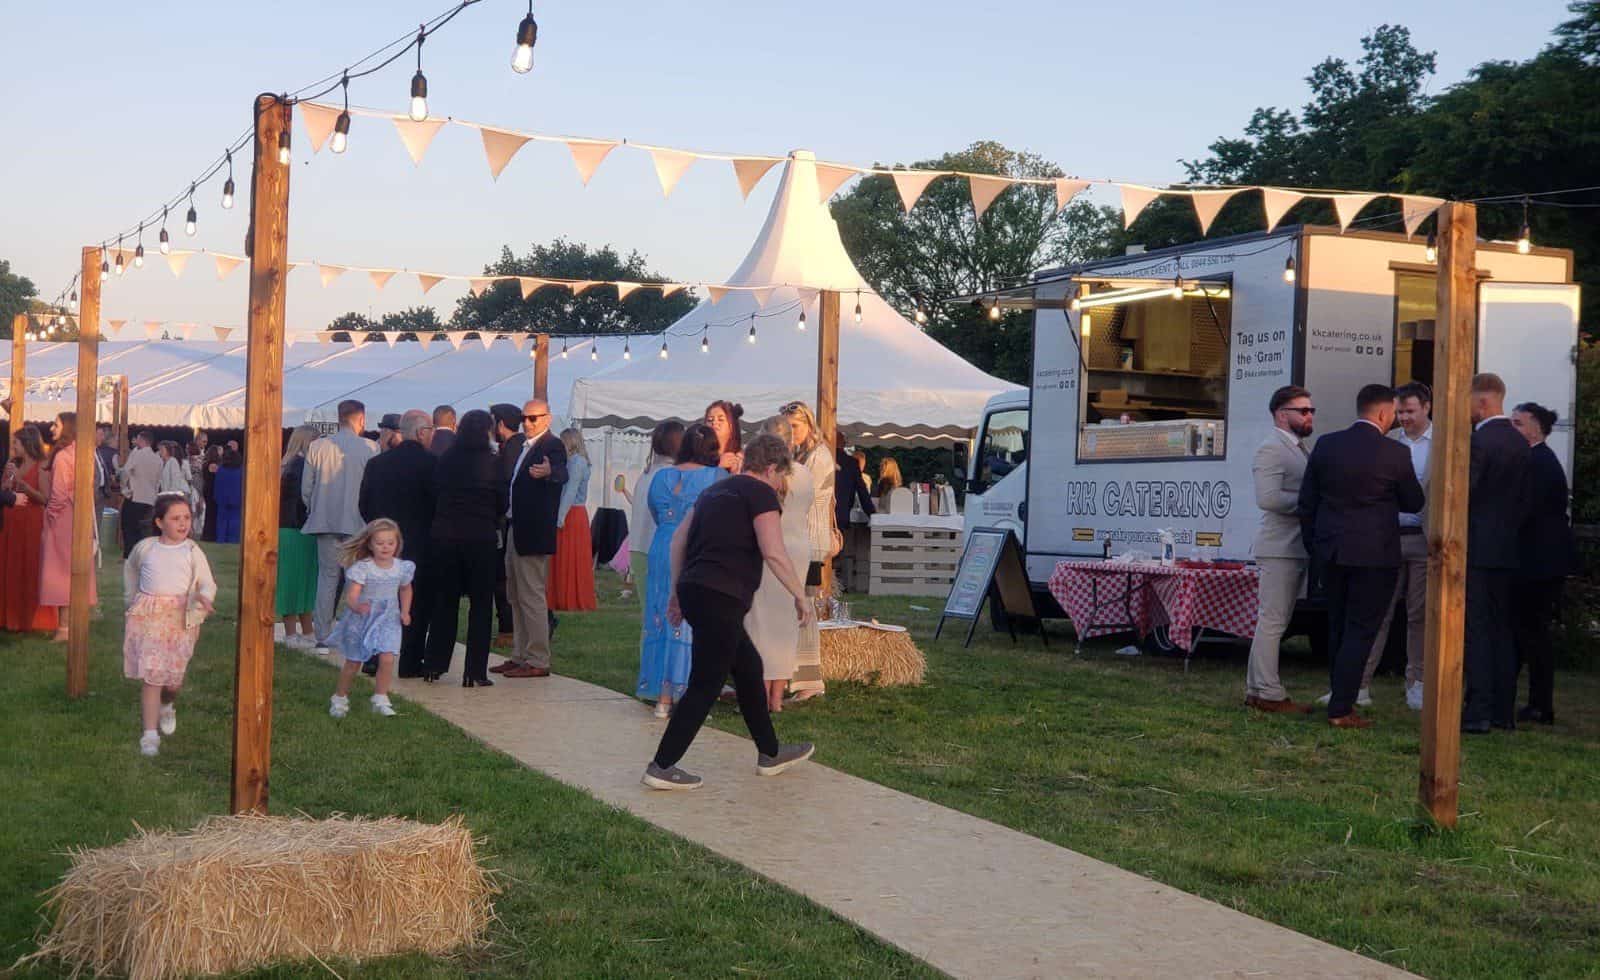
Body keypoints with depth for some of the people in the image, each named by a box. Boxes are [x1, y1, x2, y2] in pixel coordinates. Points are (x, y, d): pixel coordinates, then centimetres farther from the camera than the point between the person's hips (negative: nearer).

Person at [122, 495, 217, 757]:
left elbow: (207, 582, -2)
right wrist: (131, 598, 23)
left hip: (181, 618, 0)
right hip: (147, 616, 0)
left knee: (174, 676, 5)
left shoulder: (192, 552, 2)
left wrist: (205, 596, -24)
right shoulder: (145, 547, 6)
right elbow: (130, 568, 26)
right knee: (150, 676, -7)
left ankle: (168, 706, 41)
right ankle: (150, 733, -6)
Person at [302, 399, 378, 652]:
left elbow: (306, 488, 4)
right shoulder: (369, 449, -8)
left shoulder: (317, 447, 1)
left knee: (327, 577, 9)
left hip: (325, 521, 3)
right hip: (358, 524, -3)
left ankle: (323, 638, 8)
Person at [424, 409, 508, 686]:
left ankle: (434, 665, 16)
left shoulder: (445, 460, 0)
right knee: (480, 604, 4)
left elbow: (434, 495, 5)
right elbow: (503, 503, -2)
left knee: (444, 601, 14)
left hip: (443, 536, 3)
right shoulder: (490, 463, -8)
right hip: (480, 538, -3)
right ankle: (475, 671, 2)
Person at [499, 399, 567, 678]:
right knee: (516, 596, 16)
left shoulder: (552, 445, -12)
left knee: (532, 595, -5)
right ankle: (520, 656, 24)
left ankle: (538, 661, 0)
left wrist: (549, 472, -53)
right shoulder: (521, 445, 15)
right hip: (515, 530, 10)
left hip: (533, 532, -10)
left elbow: (562, 474, -33)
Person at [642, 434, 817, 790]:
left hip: (692, 590, 10)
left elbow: (678, 538, 21)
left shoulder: (716, 490, 21)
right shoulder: (761, 494, -5)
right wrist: (801, 596, -5)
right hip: (720, 599, -10)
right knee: (705, 686, -4)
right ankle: (661, 767, -4)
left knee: (749, 668, 20)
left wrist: (678, 591, 24)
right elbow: (774, 554, -15)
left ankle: (770, 754, 29)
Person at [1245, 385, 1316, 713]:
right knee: (1272, 621, -7)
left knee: (1273, 622, 13)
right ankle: (1269, 694, -4)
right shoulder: (1271, 449, -12)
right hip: (1279, 548, -10)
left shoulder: (1297, 449, 21)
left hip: (1294, 548, 10)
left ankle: (1257, 689, 19)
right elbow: (1268, 498, -23)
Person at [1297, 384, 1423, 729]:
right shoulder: (1395, 453, -10)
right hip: (1374, 554, -5)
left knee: (1338, 629, 16)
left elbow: (1307, 502, 6)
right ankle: (1340, 709, -3)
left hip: (1331, 551, 5)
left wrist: (1313, 546, 17)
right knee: (1361, 630, -1)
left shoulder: (1326, 445, 2)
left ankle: (1342, 698, 25)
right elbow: (1414, 503, 2)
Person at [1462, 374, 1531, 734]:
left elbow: (1462, 494, -17)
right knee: (1502, 631, 12)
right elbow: (1524, 501, 14)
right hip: (1508, 550, 8)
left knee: (1475, 632, -6)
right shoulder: (1521, 444, 11)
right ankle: (1504, 711, 16)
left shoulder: (1478, 441, -15)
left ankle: (1478, 712, -8)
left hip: (1477, 551, -8)